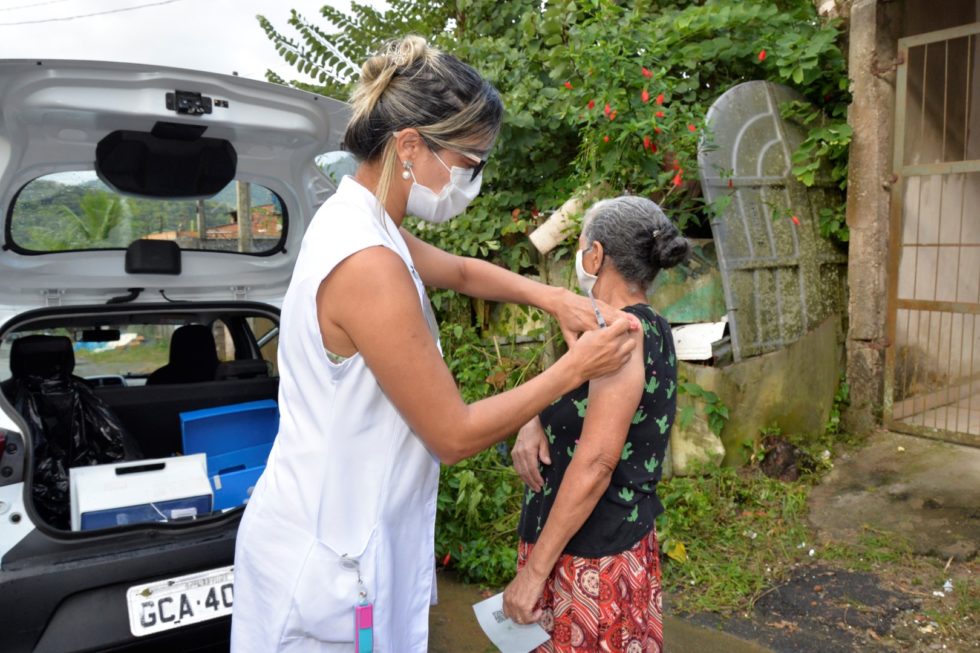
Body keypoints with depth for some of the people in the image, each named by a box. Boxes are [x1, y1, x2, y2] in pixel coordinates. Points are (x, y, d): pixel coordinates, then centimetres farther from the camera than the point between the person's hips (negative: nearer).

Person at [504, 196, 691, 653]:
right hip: (619, 540, 9)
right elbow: (570, 400, 14)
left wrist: (534, 570, -20)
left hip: (589, 555, -9)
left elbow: (594, 466, -25)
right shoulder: (649, 329, 6)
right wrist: (533, 422, -8)